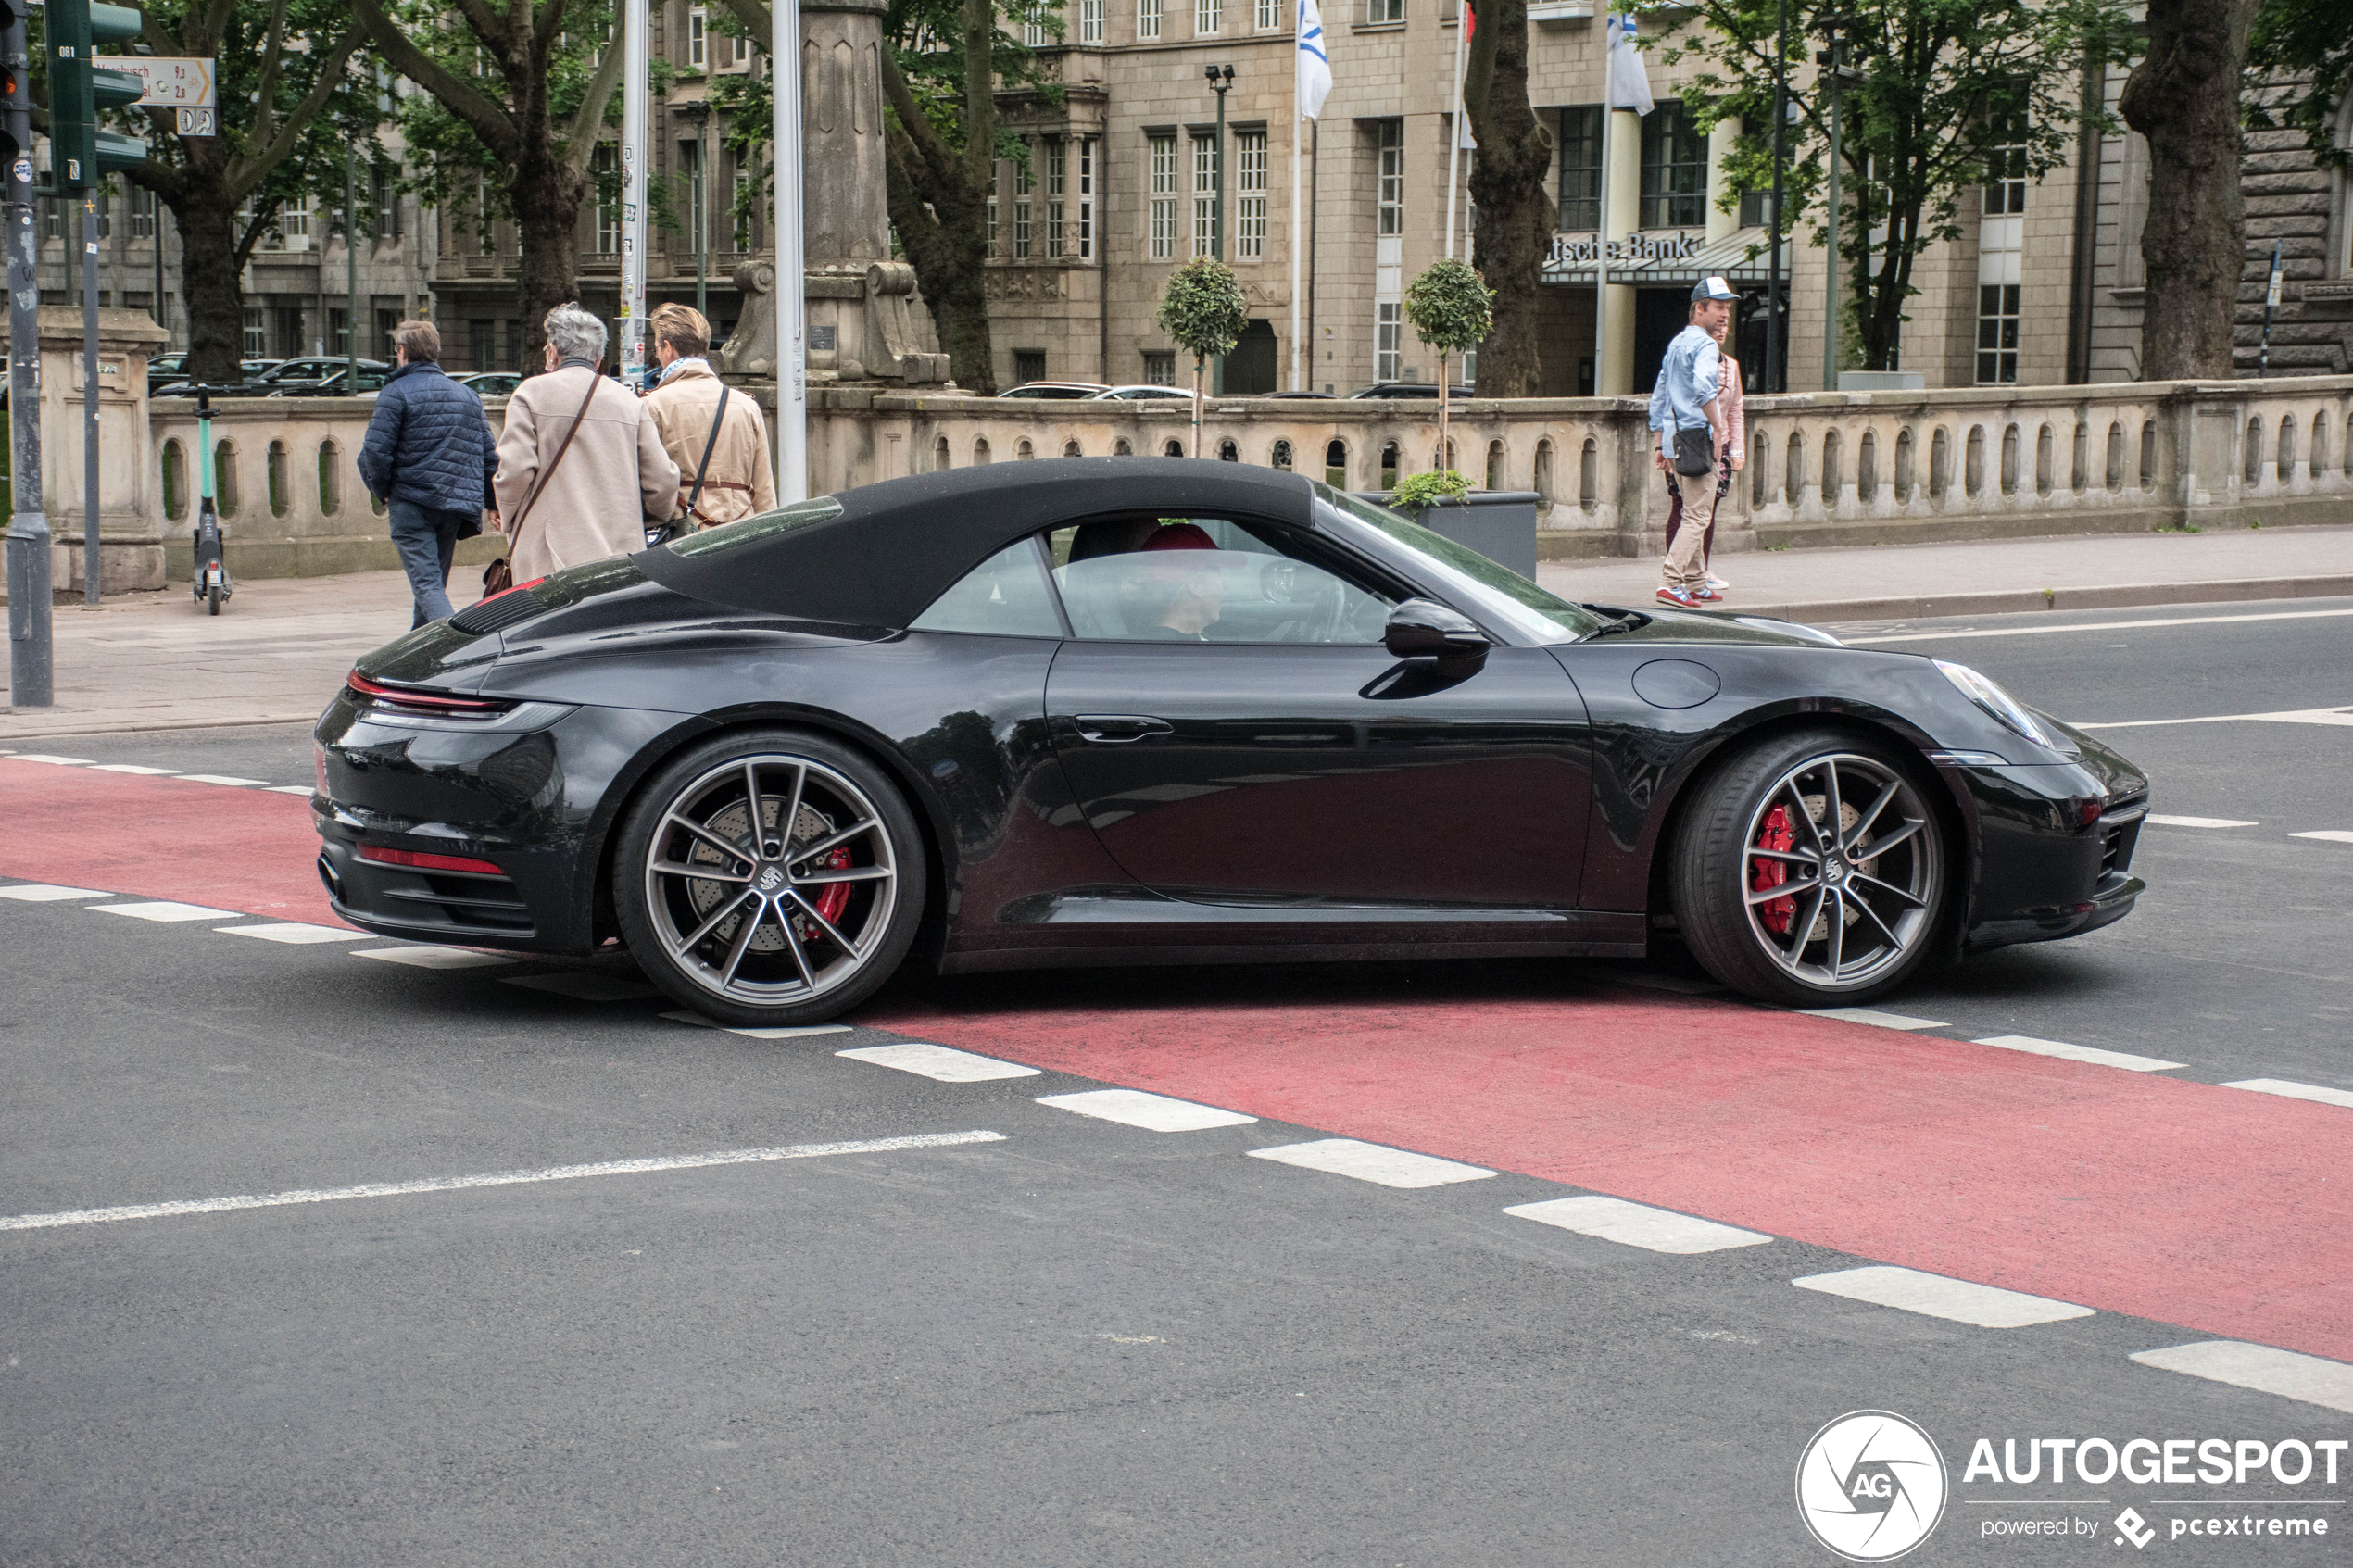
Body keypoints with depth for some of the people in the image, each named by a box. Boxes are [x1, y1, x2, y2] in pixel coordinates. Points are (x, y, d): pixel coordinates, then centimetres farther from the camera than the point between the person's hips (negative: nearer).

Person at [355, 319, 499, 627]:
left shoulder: (396, 392, -4)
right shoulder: (467, 395, 16)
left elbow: (376, 451, -12)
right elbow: (489, 454, 13)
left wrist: (382, 491, 4)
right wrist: (493, 503, 20)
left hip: (412, 500, -6)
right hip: (455, 504, 6)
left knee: (426, 584, -12)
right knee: (435, 584, 18)